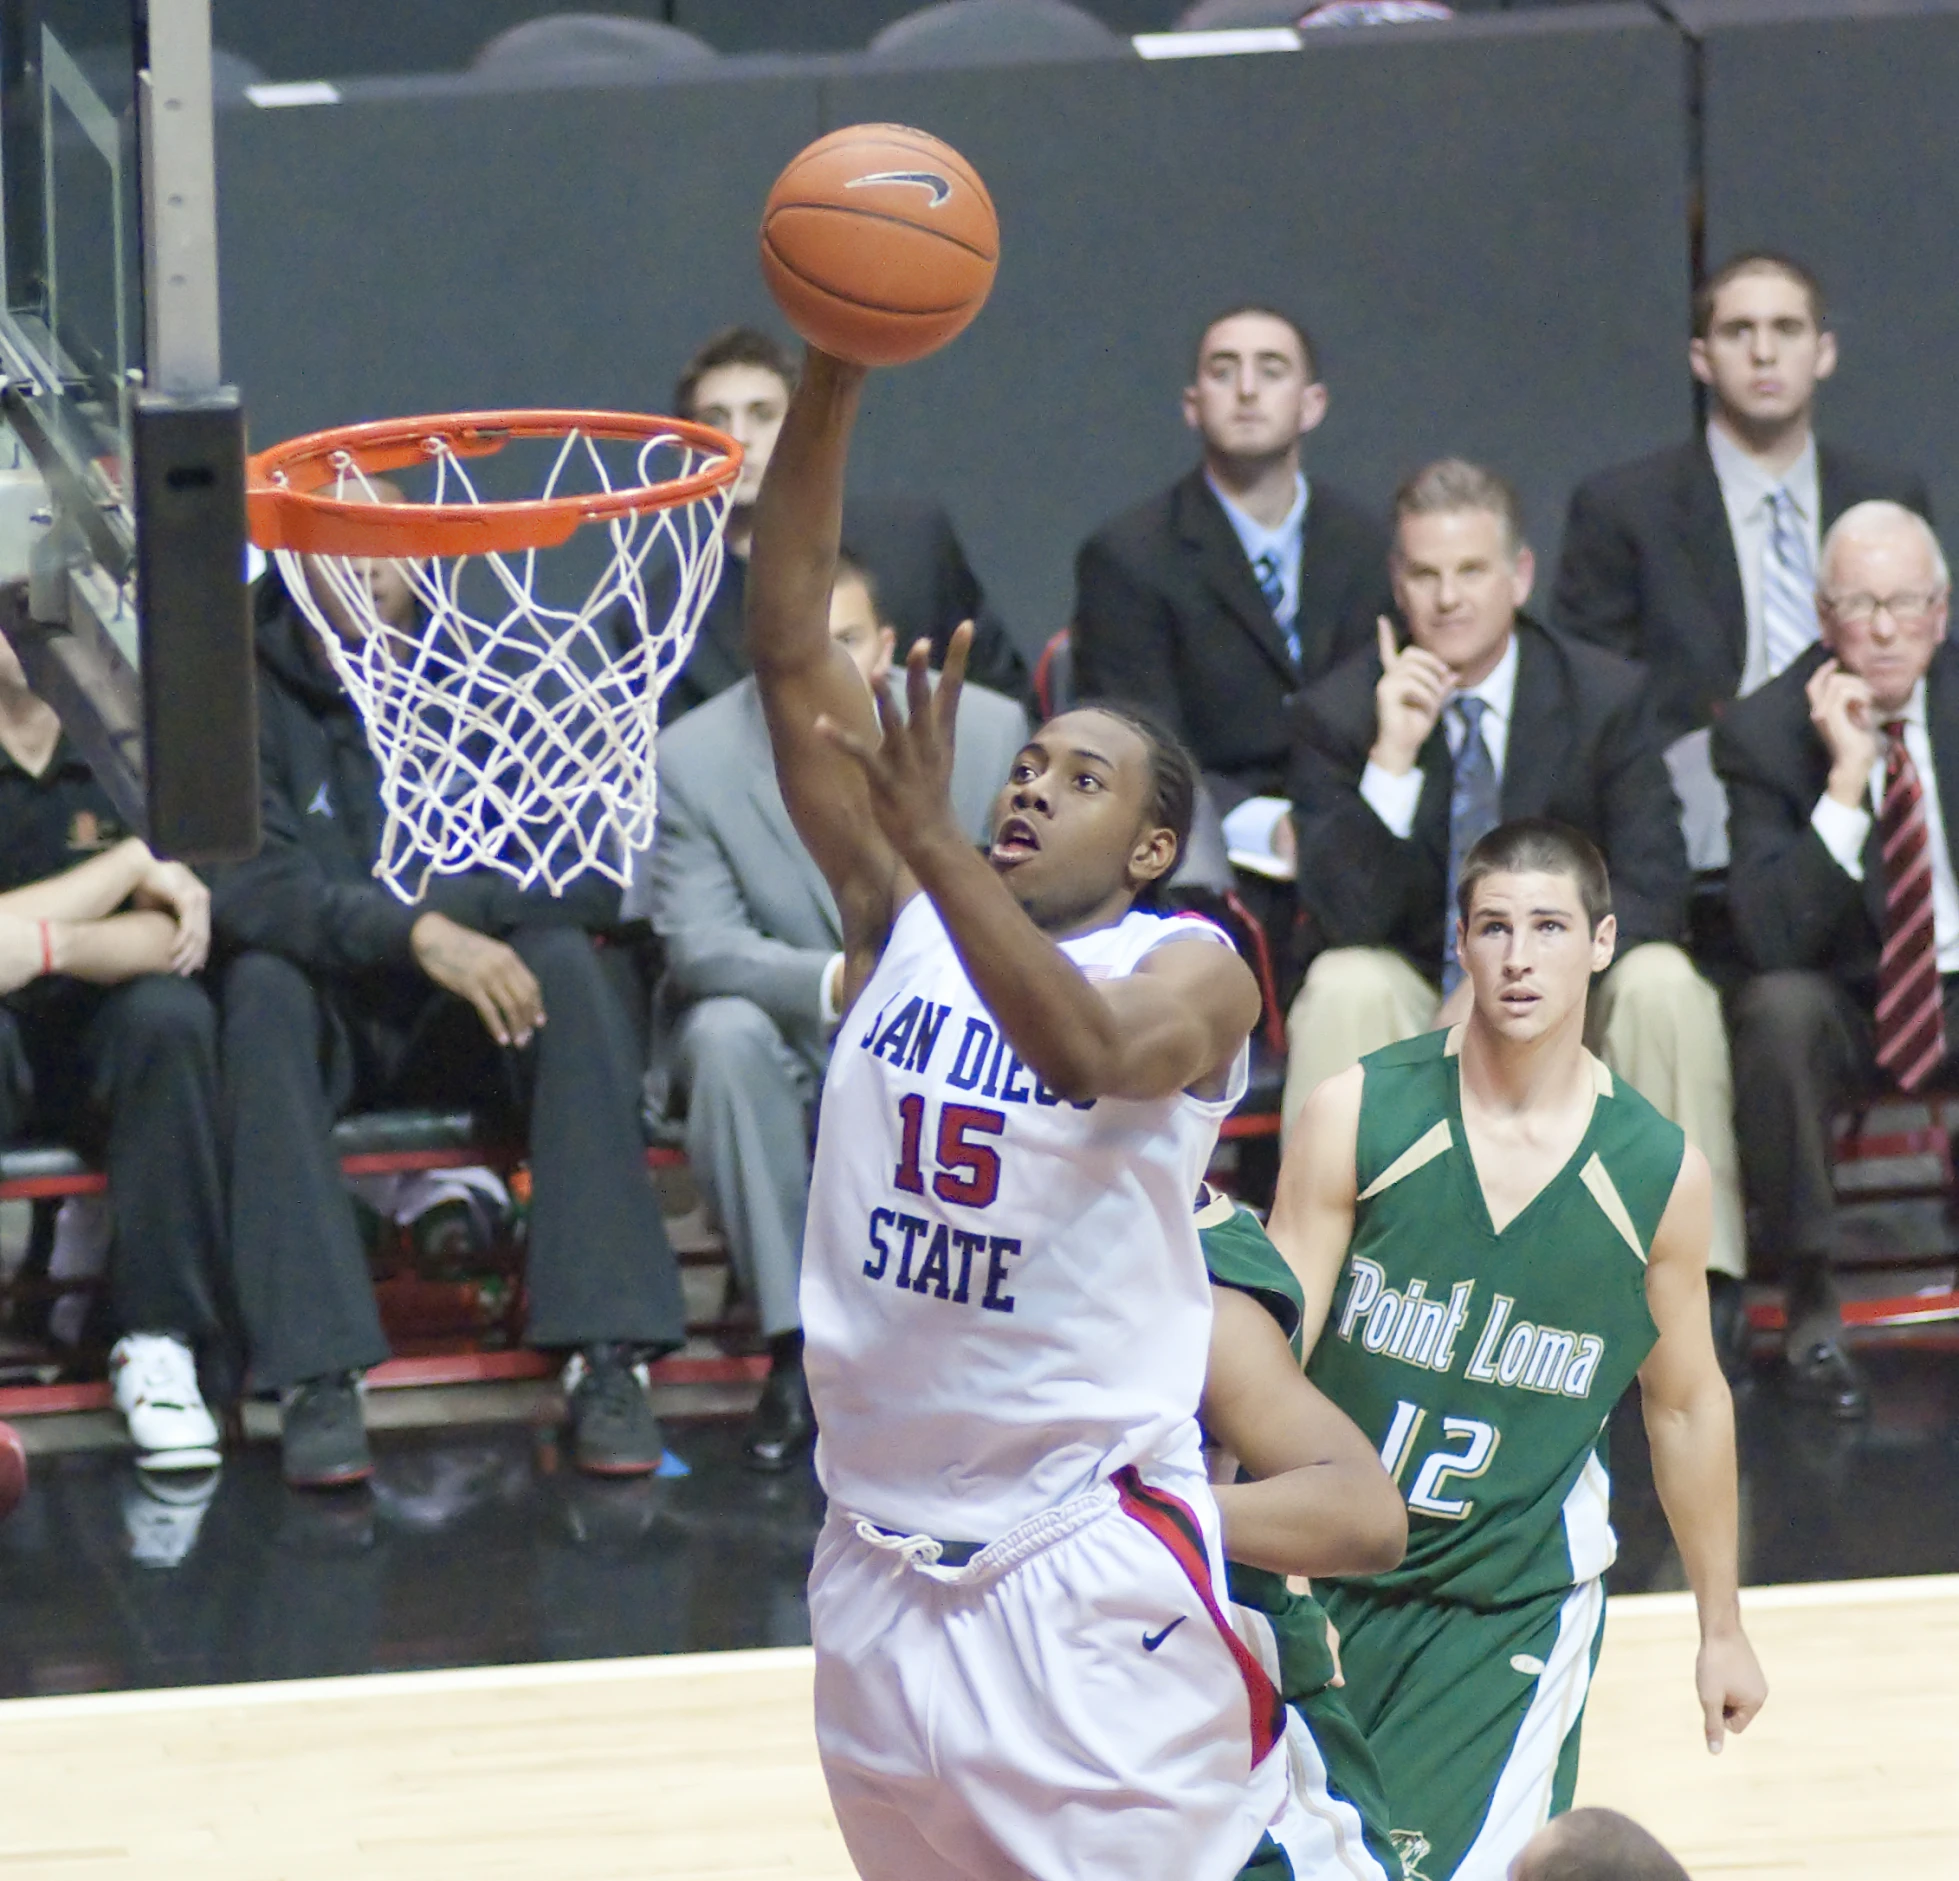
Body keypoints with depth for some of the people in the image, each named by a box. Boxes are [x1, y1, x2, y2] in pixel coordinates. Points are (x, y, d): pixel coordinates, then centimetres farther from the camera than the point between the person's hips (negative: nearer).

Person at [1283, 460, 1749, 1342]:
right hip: (1415, 1004, 0)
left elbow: (1651, 890, -11)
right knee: (1343, 987, -32)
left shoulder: (1606, 696, -4)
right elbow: (1344, 914, -15)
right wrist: (1391, 758, -28)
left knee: (1664, 980, -30)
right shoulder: (1338, 712, -6)